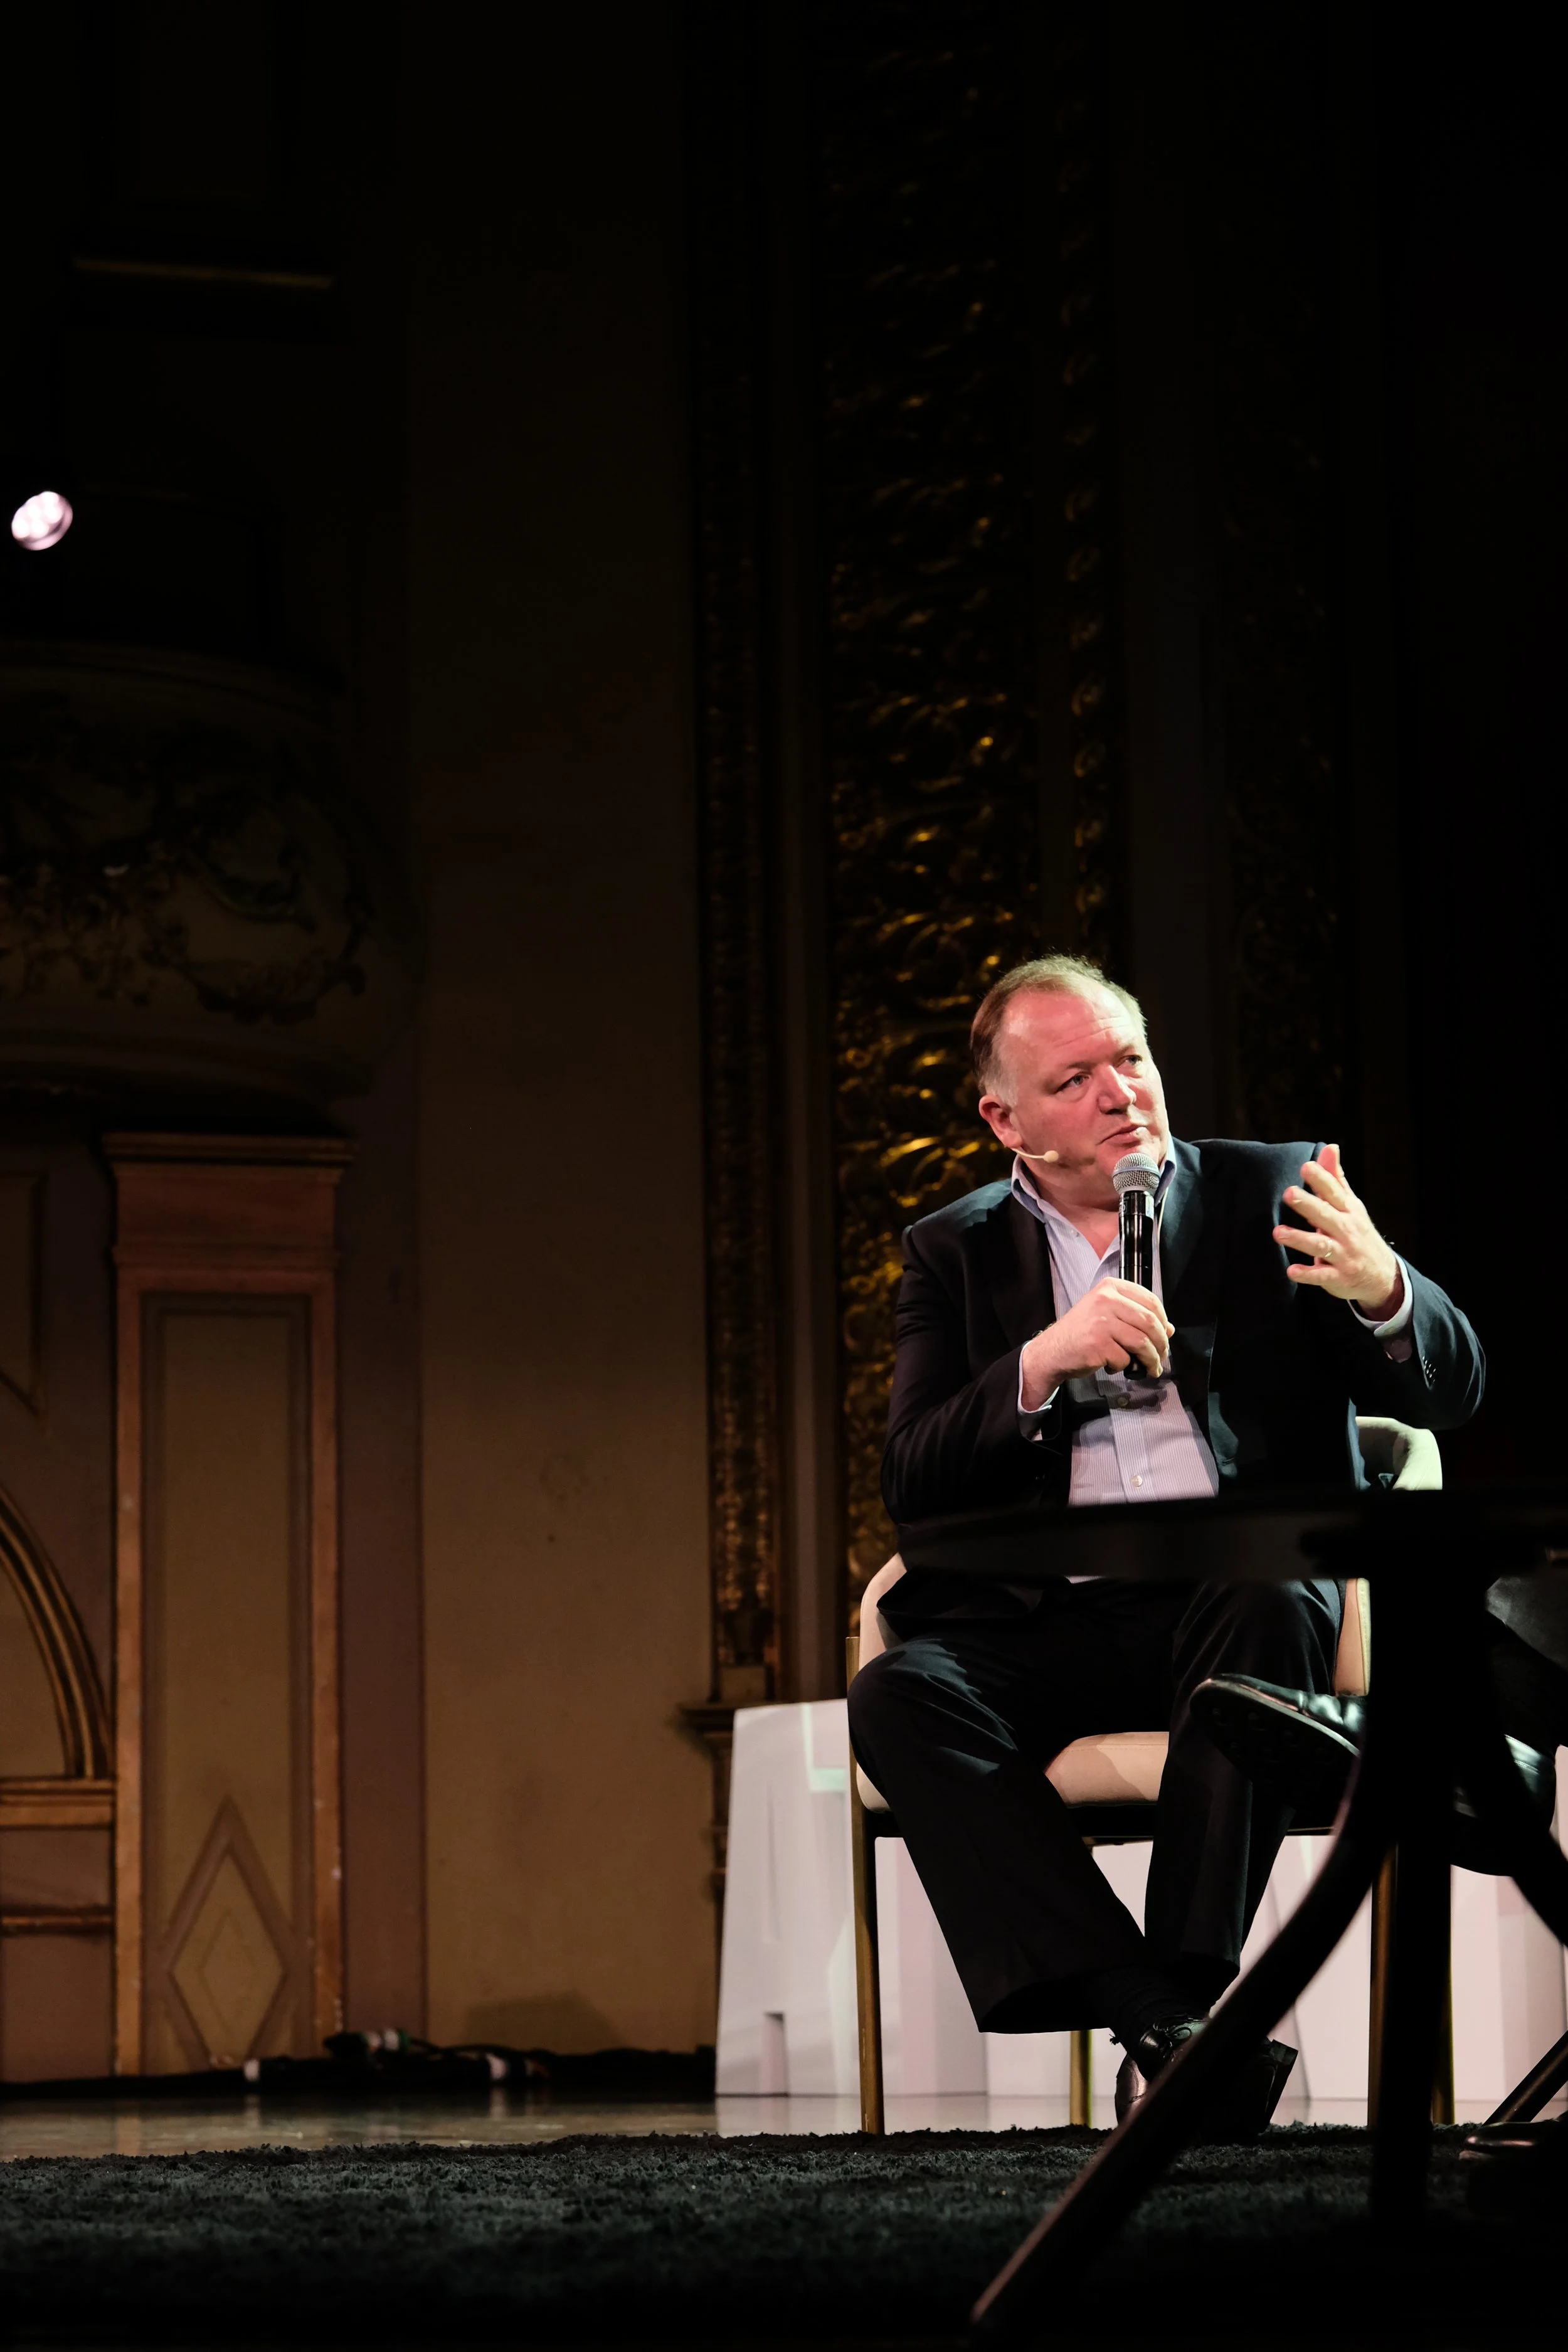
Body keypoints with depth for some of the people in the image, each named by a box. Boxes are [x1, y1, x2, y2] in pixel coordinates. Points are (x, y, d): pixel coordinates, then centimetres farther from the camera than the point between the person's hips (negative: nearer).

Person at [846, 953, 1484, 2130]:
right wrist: (1046, 1361, -13)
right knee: (898, 1694, -28)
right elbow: (914, 1485, 4)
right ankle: (1169, 2031, -38)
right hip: (1050, 1622, 1)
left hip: (1239, 1588, -1)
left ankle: (1185, 1998, -33)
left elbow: (1452, 1390, 6)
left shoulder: (1272, 1194, 12)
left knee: (1272, 1610, -36)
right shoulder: (955, 1253, 15)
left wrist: (1382, 1290, -18)